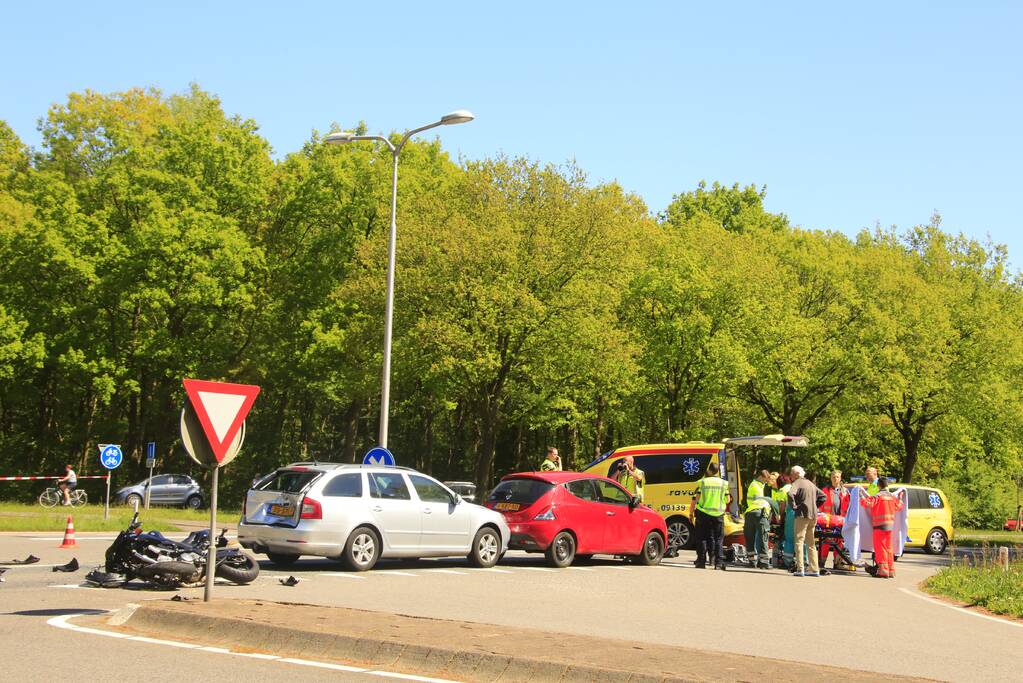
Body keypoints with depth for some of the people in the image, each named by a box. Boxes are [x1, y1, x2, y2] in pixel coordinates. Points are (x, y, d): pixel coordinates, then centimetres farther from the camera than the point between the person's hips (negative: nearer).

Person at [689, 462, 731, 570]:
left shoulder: (702, 482, -4)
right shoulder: (724, 483, 1)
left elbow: (695, 500, -5)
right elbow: (728, 500, 7)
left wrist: (691, 514, 5)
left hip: (703, 515, -1)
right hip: (718, 515, 1)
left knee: (702, 539, 7)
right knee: (718, 540, 7)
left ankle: (701, 562, 7)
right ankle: (719, 563, -1)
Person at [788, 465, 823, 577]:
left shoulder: (797, 483, -6)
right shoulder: (810, 483, 19)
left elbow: (790, 494, -26)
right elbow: (822, 495, 27)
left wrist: (793, 506, -13)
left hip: (803, 514, -8)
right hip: (813, 515, 8)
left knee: (799, 541, -7)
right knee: (811, 543, 13)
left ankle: (800, 569, -14)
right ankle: (815, 569, 12)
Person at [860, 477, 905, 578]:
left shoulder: (878, 496, -12)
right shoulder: (892, 497, 8)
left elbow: (867, 503, -22)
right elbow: (899, 506, 23)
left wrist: (861, 499, -4)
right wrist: (900, 499, 41)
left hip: (880, 525, -6)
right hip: (890, 525, 6)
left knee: (880, 548, -2)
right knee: (888, 548, 14)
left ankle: (883, 570, -8)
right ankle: (891, 570, 17)